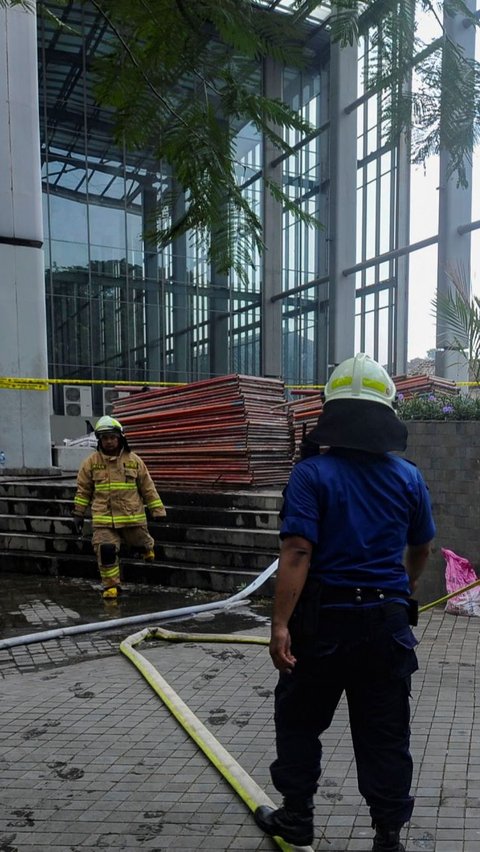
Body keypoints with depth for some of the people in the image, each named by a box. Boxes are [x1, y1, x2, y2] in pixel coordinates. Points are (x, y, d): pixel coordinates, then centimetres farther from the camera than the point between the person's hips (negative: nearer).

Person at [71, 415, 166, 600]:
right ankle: (111, 585, 11)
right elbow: (83, 490, 10)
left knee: (140, 543, 15)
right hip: (103, 518, 0)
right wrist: (78, 514, 9)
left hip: (132, 516, 0)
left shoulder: (134, 460, 1)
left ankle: (147, 546, 53)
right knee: (105, 551, -9)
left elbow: (148, 487, 5)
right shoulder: (91, 462, 1)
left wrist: (158, 511, 3)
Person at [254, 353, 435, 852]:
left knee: (300, 720, 18)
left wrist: (280, 624, -19)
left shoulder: (311, 473, -13)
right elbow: (421, 549, 13)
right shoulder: (407, 476, 0)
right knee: (385, 732, 15)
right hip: (387, 620, 3)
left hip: (324, 619, -3)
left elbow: (297, 553, -21)